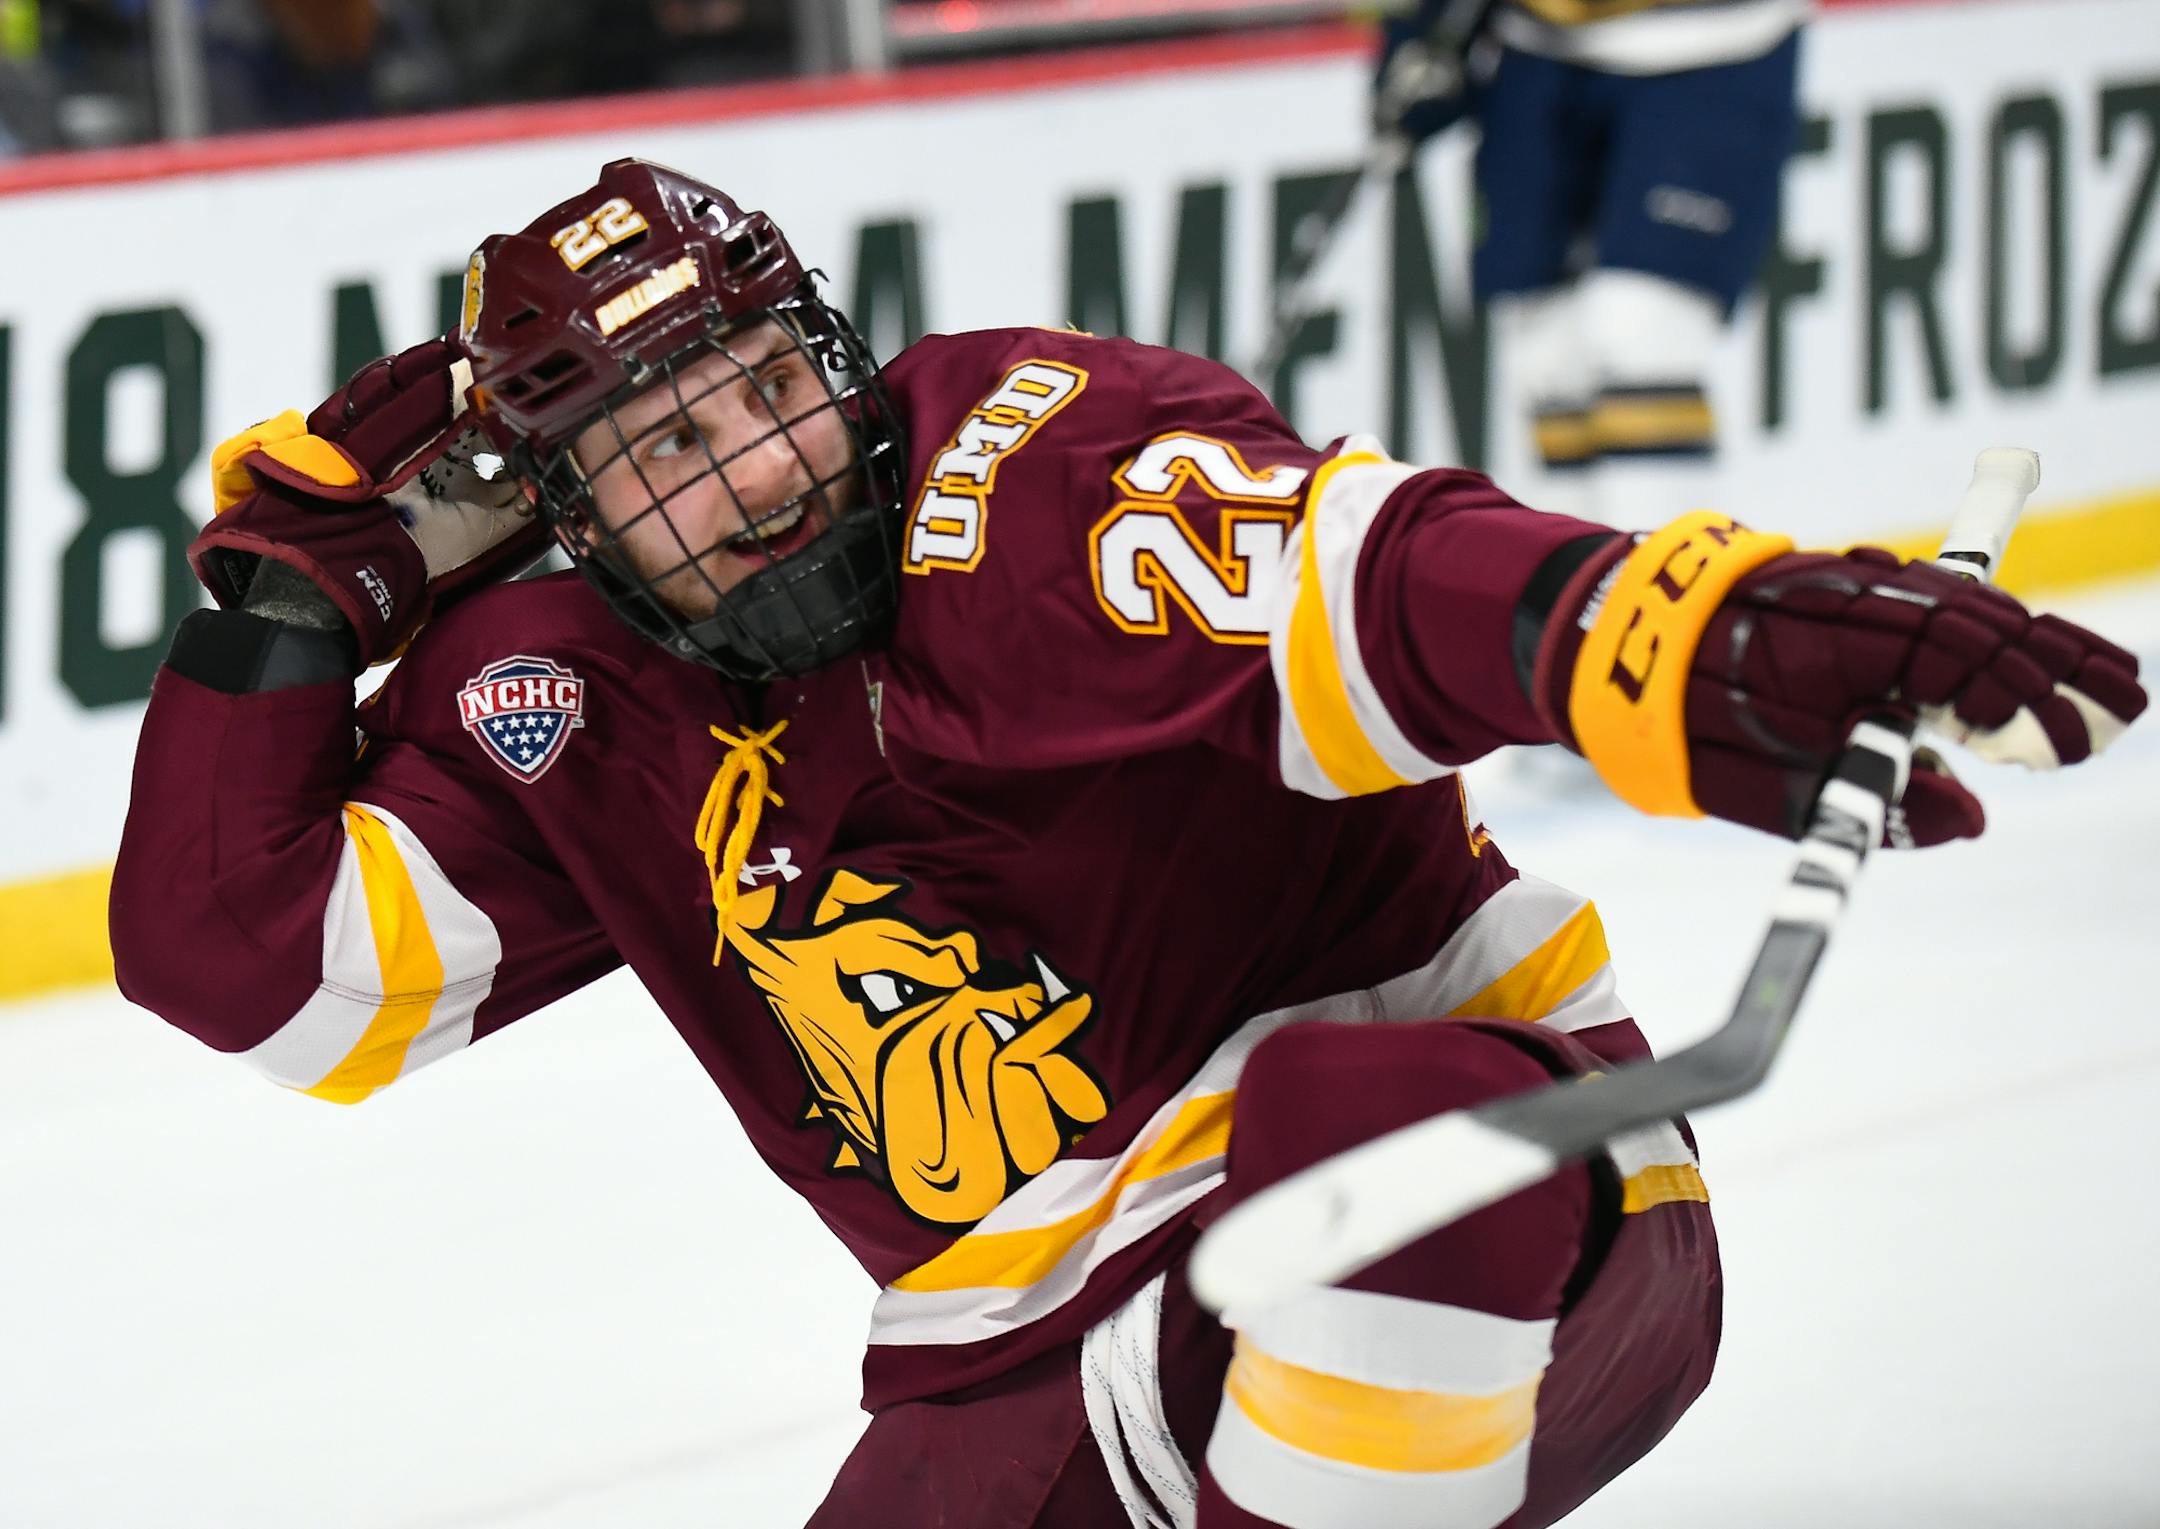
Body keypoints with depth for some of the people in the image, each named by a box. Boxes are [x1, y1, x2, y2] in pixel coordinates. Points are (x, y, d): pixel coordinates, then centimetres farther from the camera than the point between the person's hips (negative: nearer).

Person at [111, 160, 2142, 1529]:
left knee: (1359, 1109, -41)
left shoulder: (1021, 461, -12)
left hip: (1506, 1248, -6)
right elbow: (243, 963, 8)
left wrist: (1731, 644, -48)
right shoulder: (569, 711, 8)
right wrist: (306, 574, 3)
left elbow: (1369, 586, -29)